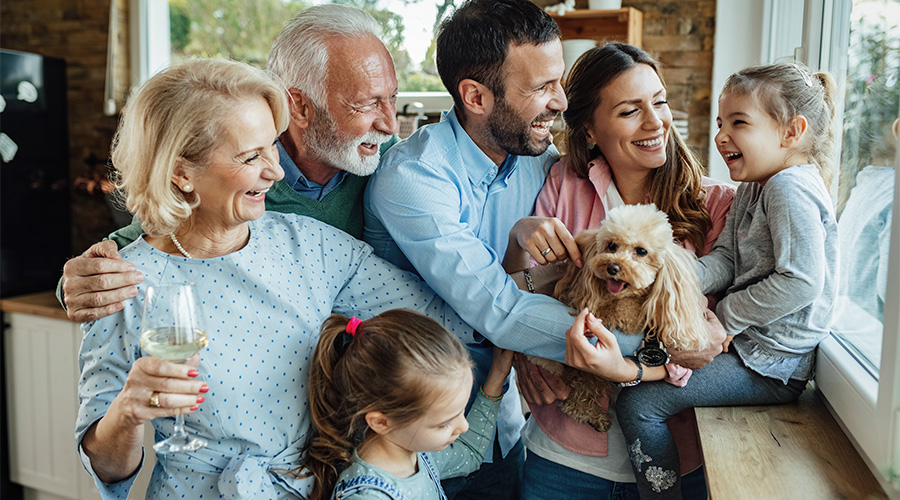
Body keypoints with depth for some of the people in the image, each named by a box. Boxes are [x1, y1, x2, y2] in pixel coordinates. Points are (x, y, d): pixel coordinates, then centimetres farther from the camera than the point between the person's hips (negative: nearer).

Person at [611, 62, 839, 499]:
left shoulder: (790, 188, -19)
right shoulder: (752, 188, 12)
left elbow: (801, 281, -26)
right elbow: (725, 259, 4)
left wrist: (727, 316, -17)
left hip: (771, 365, -10)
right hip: (746, 343, 10)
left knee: (638, 402, -14)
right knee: (649, 360, 19)